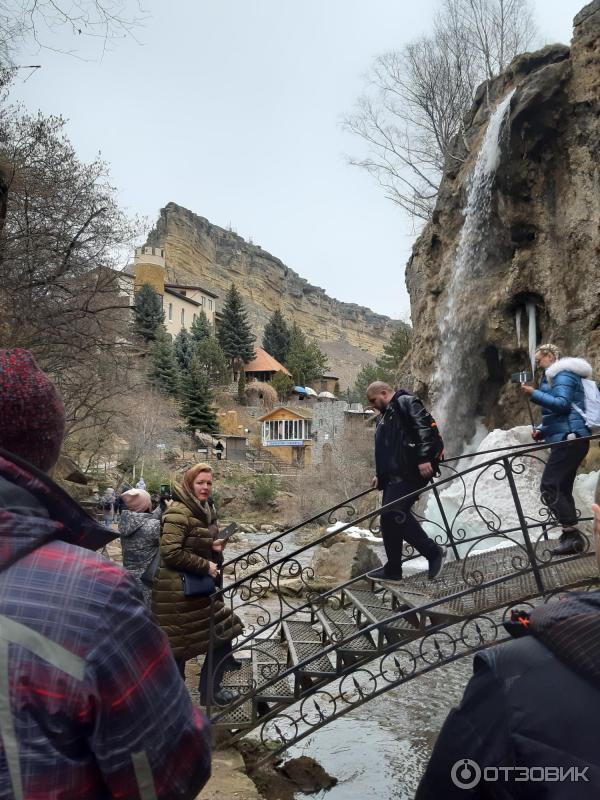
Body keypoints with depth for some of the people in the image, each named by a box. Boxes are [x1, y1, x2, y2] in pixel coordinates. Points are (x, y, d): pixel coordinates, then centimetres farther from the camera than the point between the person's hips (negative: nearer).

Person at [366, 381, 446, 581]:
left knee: (394, 513, -19)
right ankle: (393, 570, 13)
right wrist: (380, 475, 23)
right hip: (394, 475, 10)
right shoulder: (384, 416, 28)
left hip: (411, 471, -10)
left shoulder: (406, 402, -2)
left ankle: (433, 551, -7)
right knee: (389, 519, 6)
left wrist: (424, 457, -26)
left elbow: (424, 427, -17)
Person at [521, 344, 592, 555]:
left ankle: (572, 534, -14)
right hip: (570, 438, 11)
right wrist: (542, 431, 12)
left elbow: (562, 404, -21)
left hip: (569, 438, -11)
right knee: (561, 489, 11)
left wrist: (534, 394, -19)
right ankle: (572, 536, 13)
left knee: (549, 486, -13)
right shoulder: (557, 376, 23)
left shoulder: (563, 374, -7)